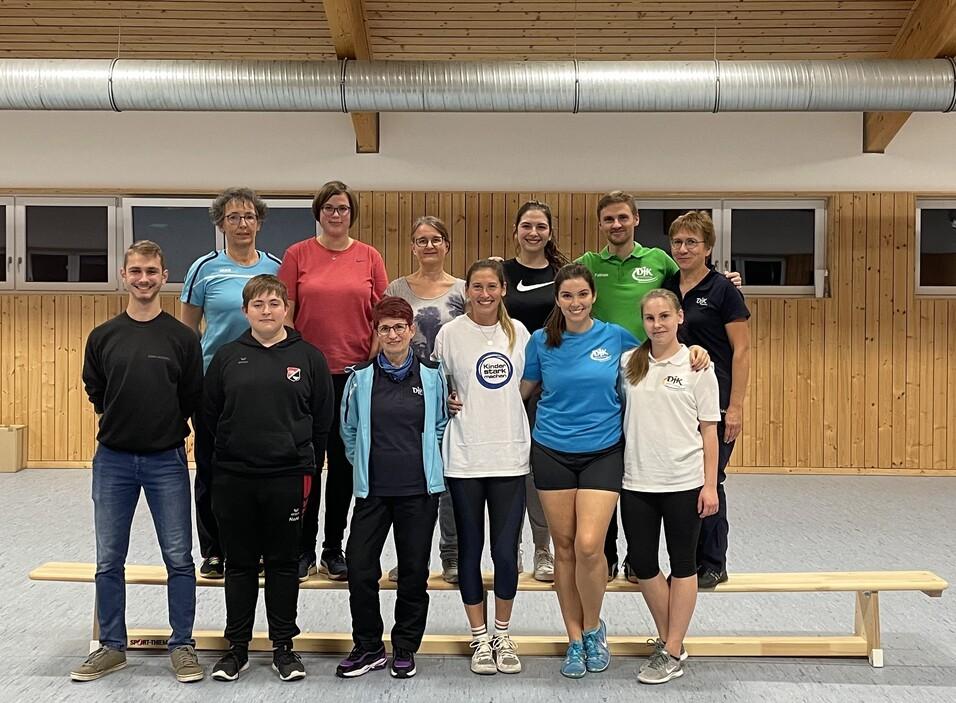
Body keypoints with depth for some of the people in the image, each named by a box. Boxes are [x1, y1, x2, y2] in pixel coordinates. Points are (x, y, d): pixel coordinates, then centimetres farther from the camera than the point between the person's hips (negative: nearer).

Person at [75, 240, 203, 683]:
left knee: (178, 558, 2)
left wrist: (168, 427, 2)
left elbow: (193, 399, 3)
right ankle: (112, 647, 23)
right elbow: (95, 393, 11)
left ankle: (182, 645, 15)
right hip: (112, 460, 2)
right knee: (108, 560, 8)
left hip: (167, 460, -2)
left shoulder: (183, 338, -1)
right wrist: (124, 421, 7)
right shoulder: (103, 337, 4)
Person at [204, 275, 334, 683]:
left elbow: (323, 419, 4)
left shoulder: (308, 357, 1)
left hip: (288, 477, -1)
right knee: (239, 564, 10)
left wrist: (307, 466, 3)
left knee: (284, 564, 8)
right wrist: (230, 452, 8)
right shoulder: (227, 357, 5)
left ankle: (284, 647, 20)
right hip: (233, 478, 1)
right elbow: (209, 413, 9)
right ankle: (237, 646, 23)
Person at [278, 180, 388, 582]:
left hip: (354, 372, 1)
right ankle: (303, 551, 18)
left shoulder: (369, 258, 4)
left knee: (344, 462, 9)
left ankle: (334, 550, 22)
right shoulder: (297, 255, 2)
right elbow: (285, 315, 2)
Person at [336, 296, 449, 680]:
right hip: (373, 489, 0)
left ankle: (405, 648, 24)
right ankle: (368, 647, 17)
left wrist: (424, 461, 10)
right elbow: (348, 429, 13)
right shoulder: (361, 377, 2)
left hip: (419, 489, 0)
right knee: (359, 568, -2)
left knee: (414, 570, 7)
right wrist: (365, 463, 11)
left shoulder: (432, 375, 2)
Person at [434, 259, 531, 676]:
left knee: (506, 552, 3)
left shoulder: (518, 332, 6)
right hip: (464, 458, -1)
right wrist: (451, 404, -5)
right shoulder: (450, 333, -1)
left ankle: (503, 635, 23)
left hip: (510, 455, 2)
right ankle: (480, 638, 23)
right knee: (470, 550, 8)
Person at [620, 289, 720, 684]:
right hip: (637, 482, 3)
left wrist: (710, 485, -6)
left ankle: (672, 652, 18)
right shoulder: (628, 363, 4)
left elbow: (708, 430, -2)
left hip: (683, 483, -3)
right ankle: (666, 638, 28)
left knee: (682, 565, 8)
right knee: (642, 564, 9)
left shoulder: (697, 366, -3)